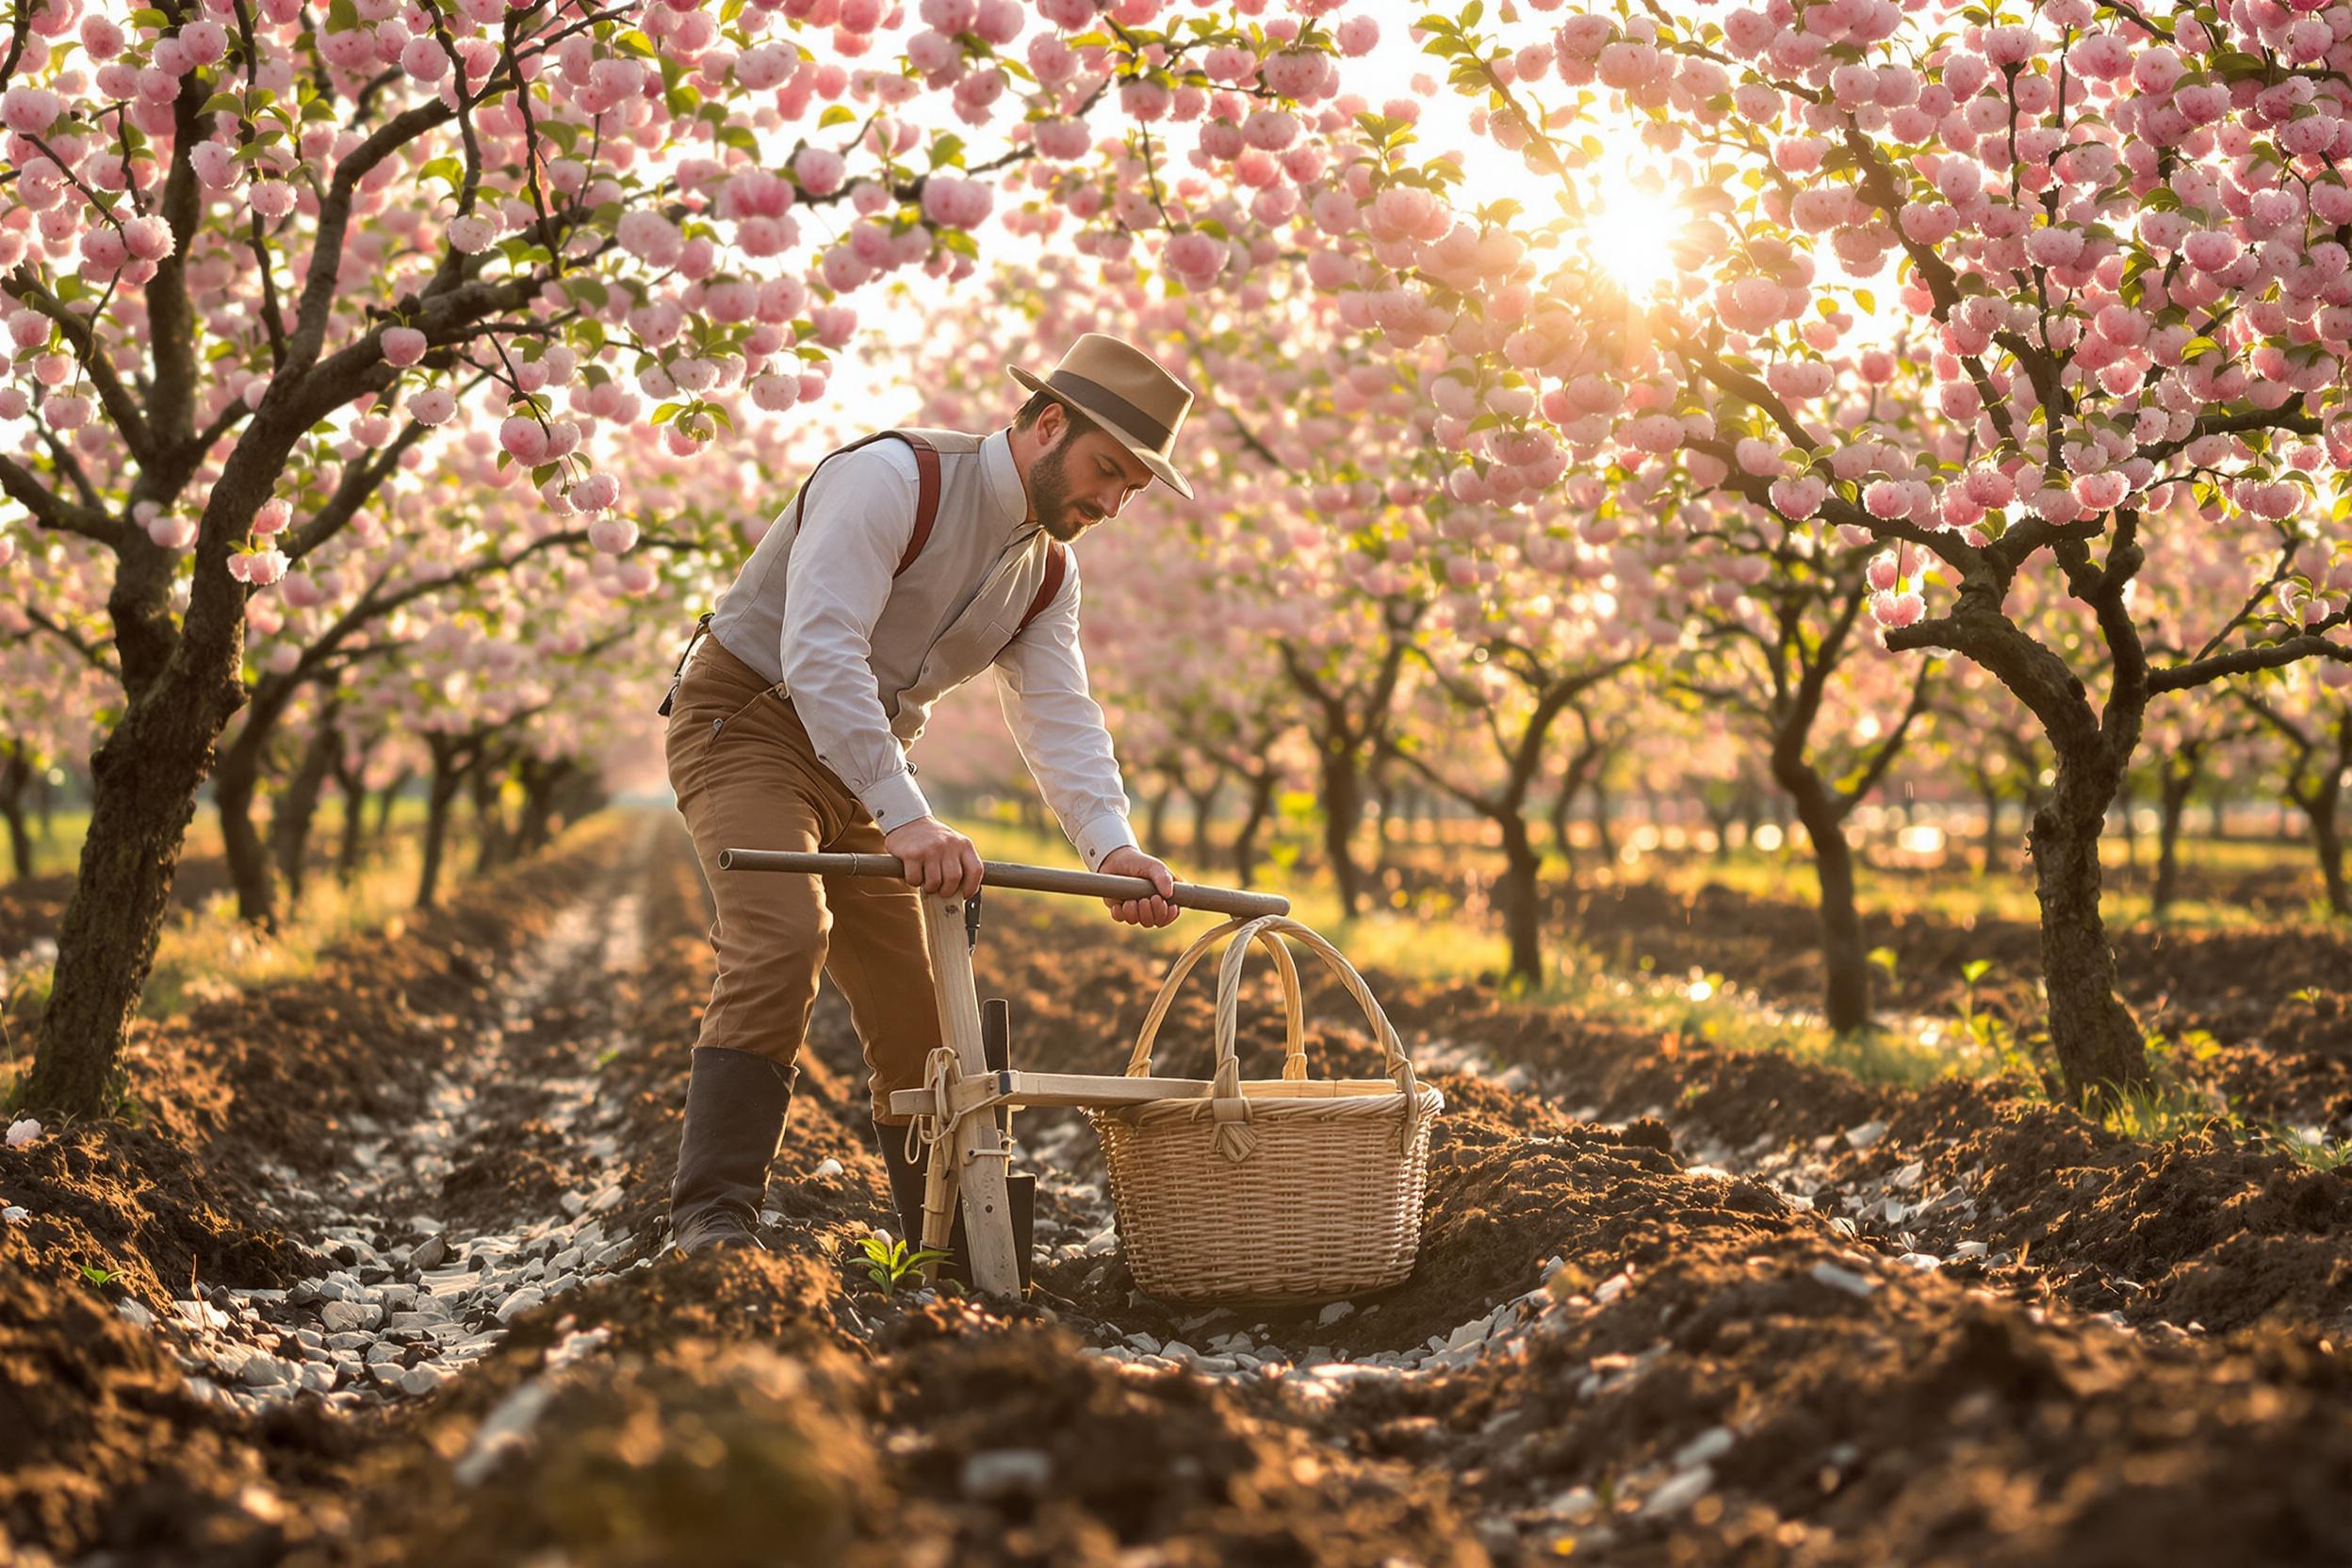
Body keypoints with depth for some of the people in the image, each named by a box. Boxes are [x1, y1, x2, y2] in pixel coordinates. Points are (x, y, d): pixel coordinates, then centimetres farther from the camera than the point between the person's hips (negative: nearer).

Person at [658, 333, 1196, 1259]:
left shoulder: (1049, 570, 6)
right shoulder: (889, 478, -21)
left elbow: (1060, 718, -3)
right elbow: (819, 653, -32)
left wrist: (1111, 845, -23)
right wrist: (906, 817, -39)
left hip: (861, 767, 8)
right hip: (746, 722, -8)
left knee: (915, 1001, 6)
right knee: (781, 939, -29)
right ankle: (711, 1220, -29)